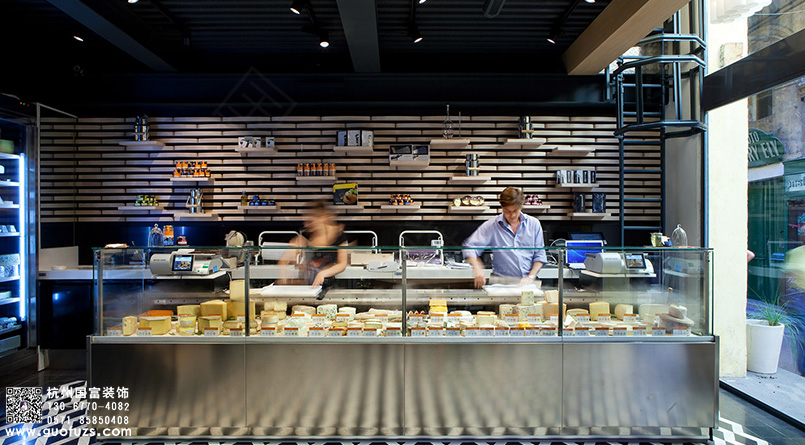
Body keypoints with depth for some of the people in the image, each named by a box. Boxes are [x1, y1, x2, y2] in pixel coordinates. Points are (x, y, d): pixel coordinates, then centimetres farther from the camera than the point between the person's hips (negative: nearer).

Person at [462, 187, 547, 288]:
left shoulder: (534, 224, 10)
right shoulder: (491, 226, 2)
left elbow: (539, 255, 13)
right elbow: (470, 247, -2)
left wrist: (531, 276, -1)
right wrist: (477, 269, -18)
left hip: (527, 284, 2)